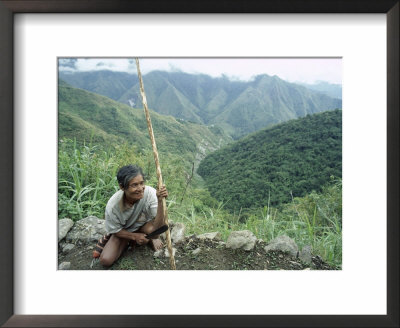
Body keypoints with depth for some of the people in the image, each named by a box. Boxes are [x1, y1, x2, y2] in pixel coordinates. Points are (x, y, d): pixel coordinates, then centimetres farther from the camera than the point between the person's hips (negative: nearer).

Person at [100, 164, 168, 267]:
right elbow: (115, 230, -11)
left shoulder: (150, 193, -33)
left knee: (152, 229, -34)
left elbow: (158, 226, -36)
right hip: (124, 232, 0)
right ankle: (127, 242, 11)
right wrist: (134, 236, -24)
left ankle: (151, 238, 2)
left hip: (144, 225, 0)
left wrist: (160, 201, -48)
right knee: (105, 260, -16)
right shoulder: (112, 206, -30)